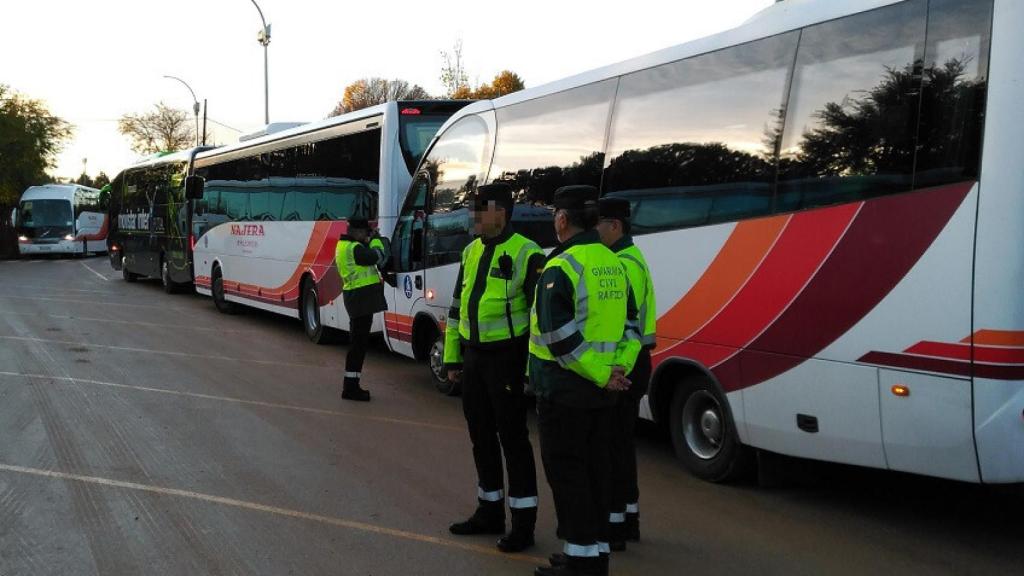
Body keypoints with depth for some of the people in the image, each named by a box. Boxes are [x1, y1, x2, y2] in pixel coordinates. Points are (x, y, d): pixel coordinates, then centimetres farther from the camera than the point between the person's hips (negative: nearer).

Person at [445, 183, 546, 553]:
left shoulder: (526, 255, -13)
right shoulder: (471, 252, 10)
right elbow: (458, 307, 17)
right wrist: (452, 357, 15)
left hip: (505, 359, -7)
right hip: (473, 357, 7)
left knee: (512, 437, -2)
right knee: (481, 436, 14)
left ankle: (523, 522, 8)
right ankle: (490, 512, 27)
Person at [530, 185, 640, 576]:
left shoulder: (560, 268, -16)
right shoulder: (614, 265, 11)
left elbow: (561, 338, -22)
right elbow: (630, 325, 11)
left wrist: (603, 377, -16)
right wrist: (619, 368, 1)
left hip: (565, 389, -8)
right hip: (601, 392, 8)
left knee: (565, 470, 0)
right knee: (594, 469, 15)